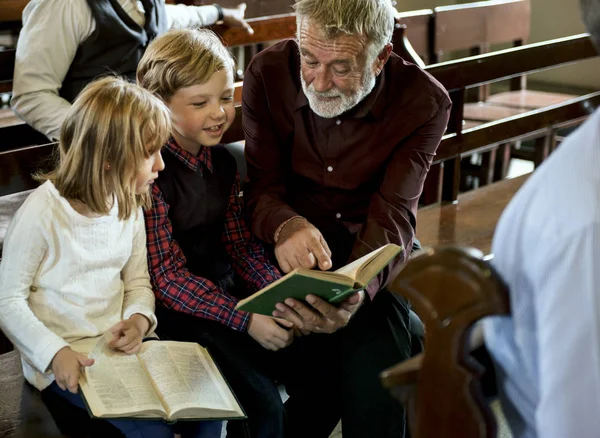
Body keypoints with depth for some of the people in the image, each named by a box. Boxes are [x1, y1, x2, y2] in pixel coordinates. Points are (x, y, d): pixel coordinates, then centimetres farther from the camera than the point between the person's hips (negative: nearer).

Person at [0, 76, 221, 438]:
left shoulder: (129, 203, 3)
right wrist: (56, 353, -23)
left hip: (121, 345, 6)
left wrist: (139, 319, -11)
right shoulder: (42, 213, -17)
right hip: (65, 360, -6)